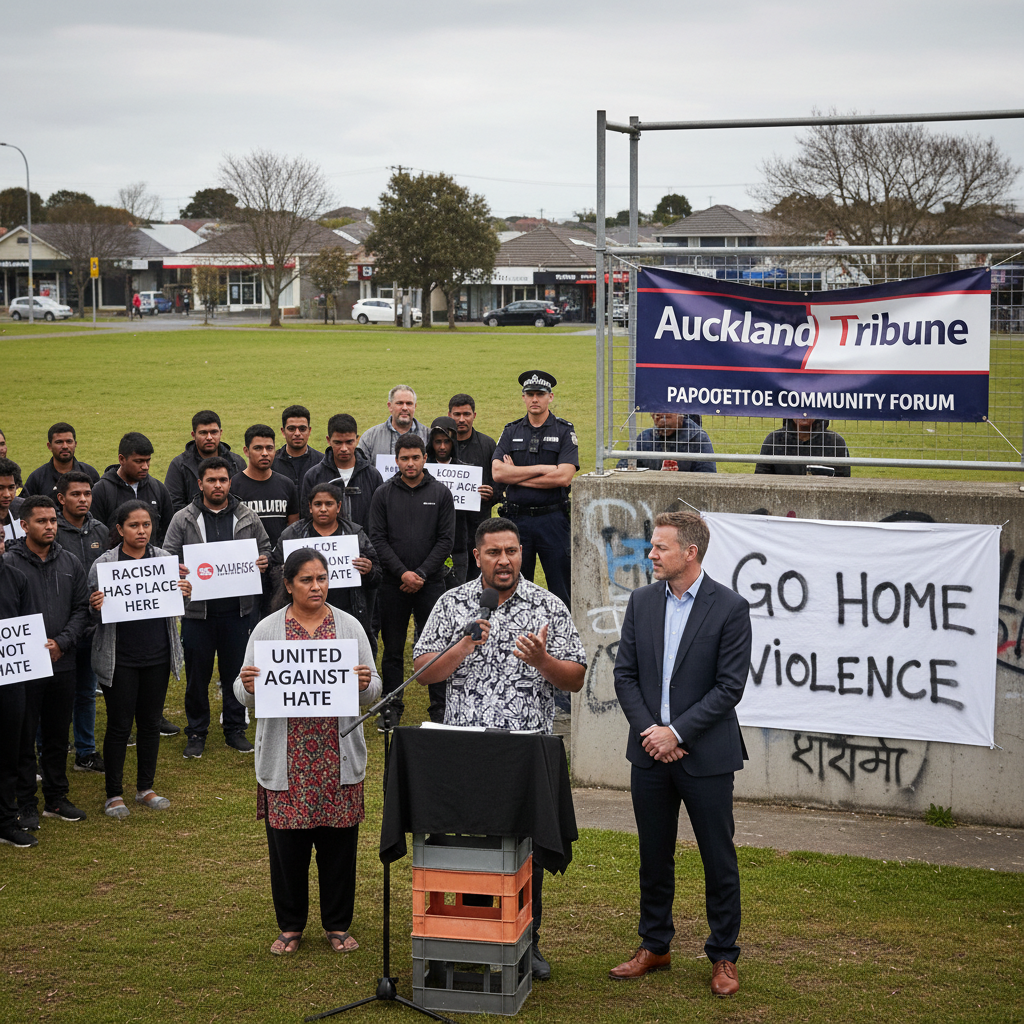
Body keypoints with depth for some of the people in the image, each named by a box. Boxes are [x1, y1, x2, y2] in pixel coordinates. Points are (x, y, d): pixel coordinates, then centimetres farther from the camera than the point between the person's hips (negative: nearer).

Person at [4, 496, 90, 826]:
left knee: (58, 736, 13)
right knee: (24, 738, 3)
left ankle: (57, 798, 25)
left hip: (62, 664, 4)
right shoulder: (9, 563, -7)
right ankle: (26, 805, 13)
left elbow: (81, 609, 7)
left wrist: (62, 643, -7)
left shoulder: (70, 563, 7)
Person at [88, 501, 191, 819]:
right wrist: (96, 608, -24)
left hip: (158, 655, 4)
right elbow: (97, 616, -2)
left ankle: (145, 788, 25)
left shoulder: (164, 559, 3)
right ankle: (114, 794, 15)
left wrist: (184, 595, -10)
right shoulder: (103, 564, -6)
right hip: (120, 658, -3)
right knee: (119, 725, 2)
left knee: (151, 722, 12)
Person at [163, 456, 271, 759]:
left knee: (237, 672, 9)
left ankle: (235, 729, 24)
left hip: (238, 609, 1)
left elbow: (265, 549, 15)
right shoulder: (183, 520, 1)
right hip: (197, 609, -1)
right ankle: (196, 733, 20)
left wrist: (263, 562, -7)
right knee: (197, 674, 7)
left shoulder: (248, 518, 6)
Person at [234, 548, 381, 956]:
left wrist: (365, 684, -16)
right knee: (287, 842, 5)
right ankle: (290, 926, 22)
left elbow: (373, 691, 7)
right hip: (286, 760, -1)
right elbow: (245, 694, 3)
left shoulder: (349, 627, 6)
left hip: (337, 758, 1)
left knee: (339, 841, 6)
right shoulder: (267, 629, 3)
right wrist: (248, 686, -20)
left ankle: (338, 925, 23)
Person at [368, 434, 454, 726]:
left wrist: (422, 573, -10)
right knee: (393, 649, 7)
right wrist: (402, 572, -11)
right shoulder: (383, 494, 4)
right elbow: (378, 538, 0)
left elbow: (446, 539, 0)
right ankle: (392, 707, 16)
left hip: (431, 581, -1)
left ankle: (440, 708, 9)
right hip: (393, 583, 1)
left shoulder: (441, 493, 4)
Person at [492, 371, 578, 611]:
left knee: (562, 590, 0)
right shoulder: (511, 432, 9)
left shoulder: (565, 431, 1)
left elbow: (564, 477, -12)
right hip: (516, 518, 3)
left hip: (553, 519, -3)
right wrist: (542, 469, -10)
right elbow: (497, 472, -5)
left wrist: (517, 476, -7)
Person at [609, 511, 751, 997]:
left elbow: (729, 686, -12)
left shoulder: (729, 607, -9)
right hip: (650, 753, 4)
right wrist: (648, 729, -8)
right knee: (654, 856, 14)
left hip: (705, 755, -4)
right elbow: (625, 674, 6)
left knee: (719, 860, 5)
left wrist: (678, 732, -15)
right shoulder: (642, 602, 5)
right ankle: (654, 947, 28)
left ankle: (723, 957, 18)